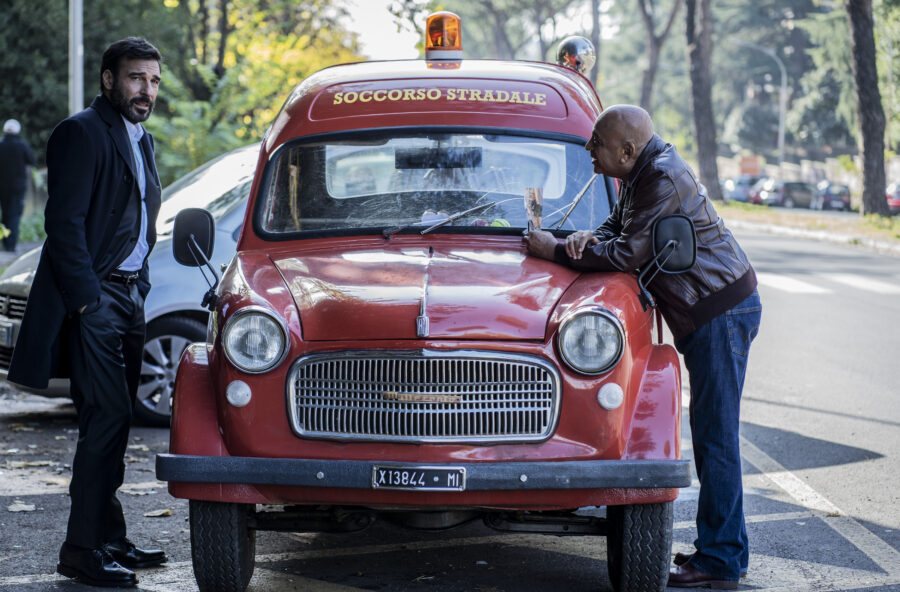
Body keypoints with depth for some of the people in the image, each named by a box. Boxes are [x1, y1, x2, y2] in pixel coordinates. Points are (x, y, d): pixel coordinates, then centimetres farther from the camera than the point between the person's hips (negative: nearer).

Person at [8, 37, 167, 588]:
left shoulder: (142, 140, 18)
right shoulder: (82, 133, -11)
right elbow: (64, 223, -17)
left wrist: (137, 289, 15)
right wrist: (86, 299, -20)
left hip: (129, 296, 9)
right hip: (92, 298, -9)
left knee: (115, 420, 11)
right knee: (107, 417, -13)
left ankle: (109, 539, 18)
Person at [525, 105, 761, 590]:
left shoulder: (664, 180, -21)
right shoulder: (641, 172, 11)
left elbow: (628, 254, -22)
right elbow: (619, 225, 20)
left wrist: (557, 252, -13)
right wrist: (589, 237, -3)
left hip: (722, 311, -11)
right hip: (708, 313, 11)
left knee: (715, 435, -9)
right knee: (711, 433, 14)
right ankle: (726, 547, 20)